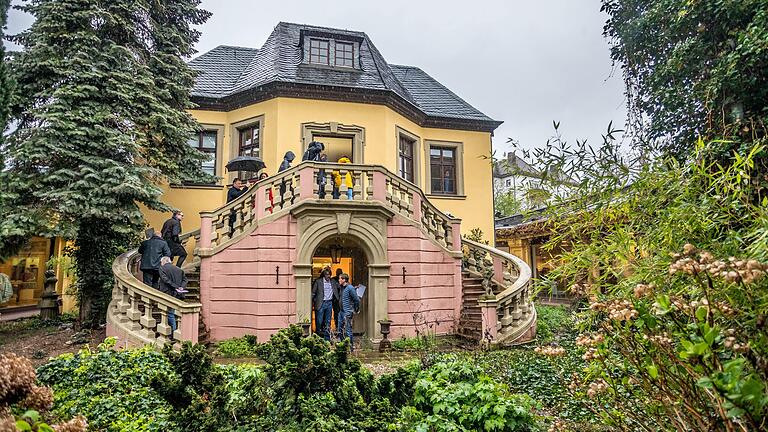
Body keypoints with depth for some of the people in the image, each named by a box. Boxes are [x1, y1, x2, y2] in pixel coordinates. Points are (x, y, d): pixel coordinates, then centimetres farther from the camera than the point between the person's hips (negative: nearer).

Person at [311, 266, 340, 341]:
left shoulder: (333, 282, 9)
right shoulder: (318, 281, -2)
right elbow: (313, 292, 1)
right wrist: (312, 302, -7)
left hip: (329, 303, 4)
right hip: (321, 303, -4)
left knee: (328, 322, 9)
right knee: (319, 321, -1)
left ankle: (327, 338, 16)